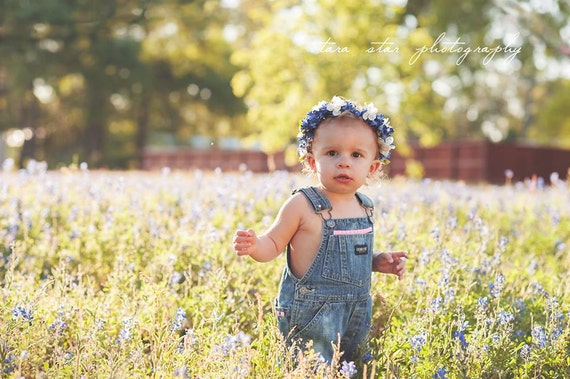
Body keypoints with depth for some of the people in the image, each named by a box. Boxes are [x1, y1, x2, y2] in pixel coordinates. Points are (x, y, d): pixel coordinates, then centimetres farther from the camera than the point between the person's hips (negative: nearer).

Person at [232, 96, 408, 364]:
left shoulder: (365, 208, 6)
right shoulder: (302, 205, -13)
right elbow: (274, 244, -8)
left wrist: (379, 262, 5)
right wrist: (255, 246, -29)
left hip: (355, 315, 6)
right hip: (310, 316, -6)